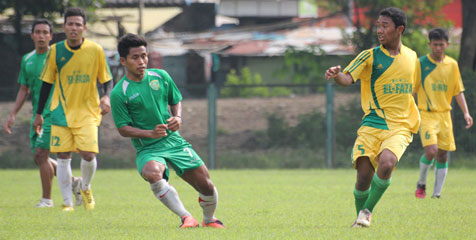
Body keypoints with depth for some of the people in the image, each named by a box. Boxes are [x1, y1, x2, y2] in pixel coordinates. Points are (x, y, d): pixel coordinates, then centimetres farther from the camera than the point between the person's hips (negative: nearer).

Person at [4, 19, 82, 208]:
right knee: (39, 158, 7)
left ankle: (47, 198, -3)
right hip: (37, 114, 7)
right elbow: (24, 90, 18)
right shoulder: (27, 60, 12)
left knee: (41, 154, -13)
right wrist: (13, 114, 13)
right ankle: (73, 181, 25)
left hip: (54, 113, -7)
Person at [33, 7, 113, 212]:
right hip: (61, 111, 1)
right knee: (63, 157, -3)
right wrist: (39, 113, 10)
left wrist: (107, 97, -17)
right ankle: (67, 203, 7)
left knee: (88, 154, -13)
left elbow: (106, 79, 4)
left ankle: (86, 188, 18)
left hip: (87, 111, -1)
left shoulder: (95, 50, -5)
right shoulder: (55, 51, -1)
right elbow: (47, 82, 9)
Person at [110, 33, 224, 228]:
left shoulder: (160, 76, 4)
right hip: (147, 148, -4)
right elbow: (123, 128, -7)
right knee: (152, 172, -38)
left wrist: (178, 118, -3)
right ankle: (186, 218, -32)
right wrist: (150, 133, -22)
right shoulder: (119, 93, -8)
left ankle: (209, 219, 30)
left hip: (174, 141, 4)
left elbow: (176, 100, 19)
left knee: (205, 185, -2)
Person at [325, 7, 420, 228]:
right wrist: (336, 75, -38)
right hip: (371, 125, -1)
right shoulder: (370, 56, 0)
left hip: (400, 127, 1)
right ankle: (360, 217, 17)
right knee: (363, 175, -11)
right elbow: (348, 79, -16)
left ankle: (368, 210, -6)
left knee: (386, 163, -27)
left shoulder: (411, 57, 11)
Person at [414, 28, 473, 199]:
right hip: (426, 114, -4)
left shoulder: (452, 65, 8)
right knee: (431, 151, -19)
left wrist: (466, 112, 2)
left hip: (445, 114, 4)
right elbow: (411, 90, 0)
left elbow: (458, 91, 12)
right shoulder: (421, 63, -3)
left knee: (443, 155, 2)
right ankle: (421, 183, 6)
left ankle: (437, 194, 10)